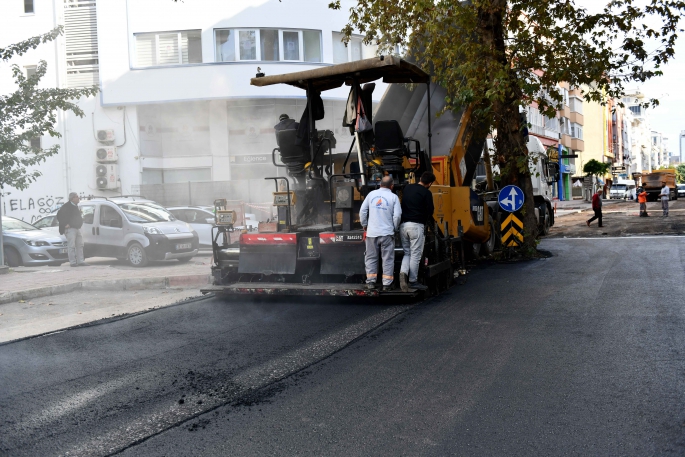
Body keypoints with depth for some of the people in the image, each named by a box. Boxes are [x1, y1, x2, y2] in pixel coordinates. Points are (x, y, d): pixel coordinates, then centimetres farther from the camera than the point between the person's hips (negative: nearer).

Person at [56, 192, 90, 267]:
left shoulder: (76, 206, 16)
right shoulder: (66, 206, -11)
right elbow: (59, 216, -15)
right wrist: (65, 224, -16)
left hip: (77, 228, 9)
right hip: (70, 228, -9)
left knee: (80, 245, 8)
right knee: (71, 246, -7)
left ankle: (80, 261, 12)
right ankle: (72, 262, -5)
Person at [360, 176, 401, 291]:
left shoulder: (371, 194, 4)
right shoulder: (393, 197, -3)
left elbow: (362, 211, 5)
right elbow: (397, 215, -8)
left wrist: (364, 225, 17)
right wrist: (394, 228, 8)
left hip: (372, 232, 2)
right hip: (387, 233, -2)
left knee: (371, 257, 13)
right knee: (388, 259, 5)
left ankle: (370, 282, 13)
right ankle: (387, 284, 5)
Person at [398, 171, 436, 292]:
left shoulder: (407, 188, 13)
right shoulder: (426, 193, -6)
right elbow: (429, 211, -3)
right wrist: (425, 221, 16)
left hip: (403, 224, 6)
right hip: (416, 225, -6)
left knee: (407, 253, 16)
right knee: (415, 255, 4)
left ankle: (403, 272, -8)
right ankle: (413, 281, 9)